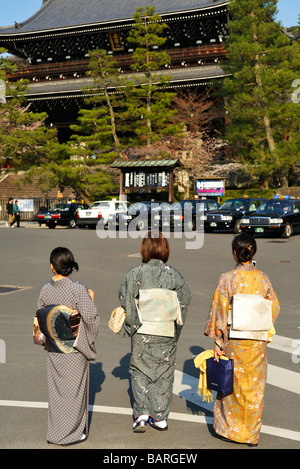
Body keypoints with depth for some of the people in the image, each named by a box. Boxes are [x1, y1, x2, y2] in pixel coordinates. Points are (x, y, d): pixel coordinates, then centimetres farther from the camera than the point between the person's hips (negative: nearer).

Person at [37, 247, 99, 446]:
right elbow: (91, 317, -18)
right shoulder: (78, 289, -20)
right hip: (75, 347, -5)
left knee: (57, 387, 18)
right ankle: (71, 433, 21)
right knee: (74, 388, 10)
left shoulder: (46, 289, -5)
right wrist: (91, 299, -2)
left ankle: (56, 429, 31)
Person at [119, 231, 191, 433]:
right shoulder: (174, 274, -6)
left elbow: (126, 301, -9)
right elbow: (185, 299, -1)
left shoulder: (135, 274, -10)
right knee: (164, 372, 14)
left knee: (139, 370, 15)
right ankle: (160, 417, 21)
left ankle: (141, 413, 8)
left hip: (142, 332, -1)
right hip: (167, 333, 1)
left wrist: (130, 326, 6)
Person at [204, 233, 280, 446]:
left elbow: (220, 311, -13)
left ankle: (230, 429, 26)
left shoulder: (227, 279, -14)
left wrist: (217, 341, -6)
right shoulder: (263, 278, -3)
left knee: (231, 383, 13)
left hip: (234, 340, -3)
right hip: (258, 342, 3)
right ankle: (252, 434, 24)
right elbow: (275, 307, 4)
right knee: (255, 386, 14)